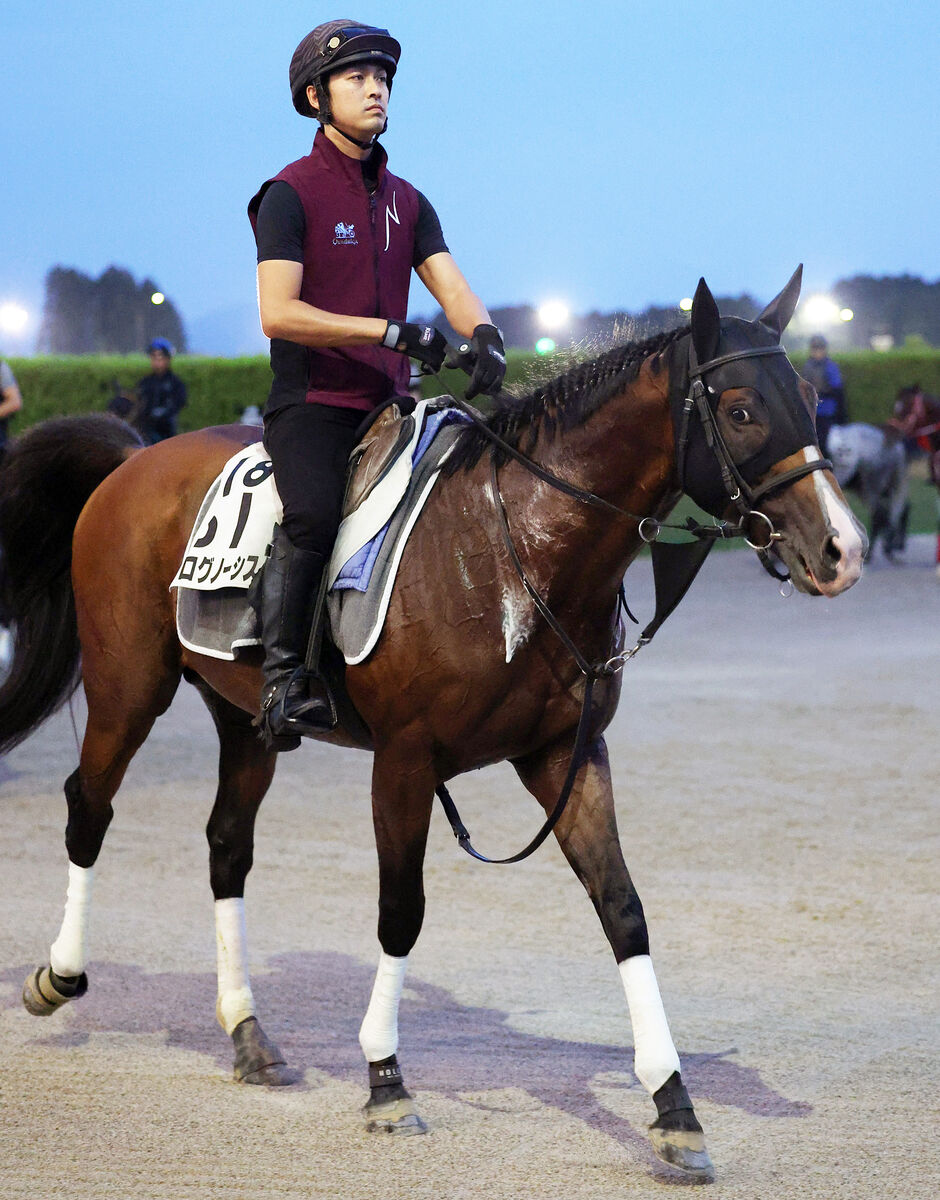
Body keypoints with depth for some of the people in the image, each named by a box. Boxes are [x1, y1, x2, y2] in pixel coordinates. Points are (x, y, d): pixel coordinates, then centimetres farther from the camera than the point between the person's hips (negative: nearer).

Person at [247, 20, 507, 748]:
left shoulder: (406, 202, 17)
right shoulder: (291, 194, -3)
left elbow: (451, 287, 7)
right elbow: (278, 313, -14)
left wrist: (484, 336, -17)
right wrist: (391, 331, -20)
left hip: (388, 405, 7)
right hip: (311, 405, -7)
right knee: (314, 515, -30)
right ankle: (284, 675, -24)